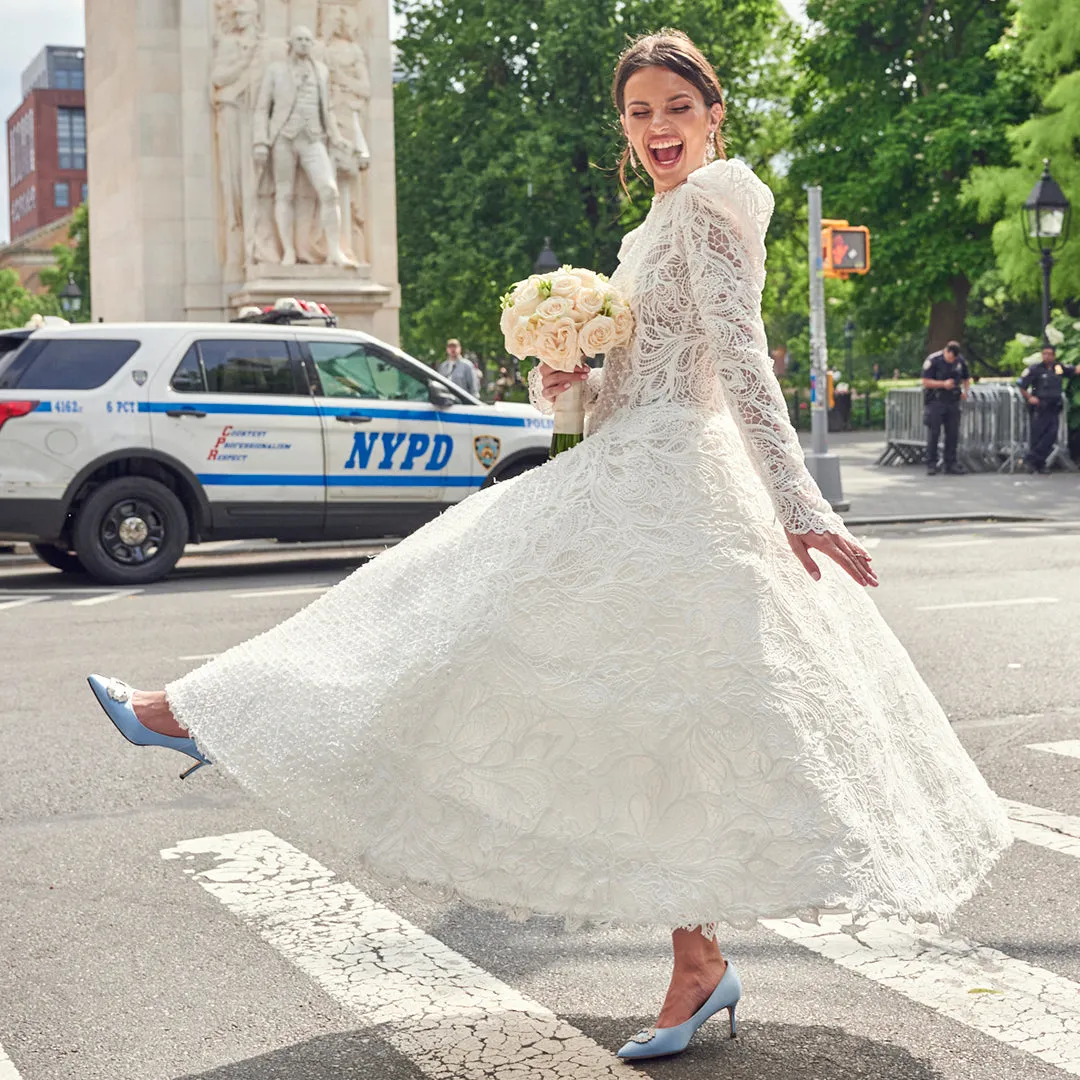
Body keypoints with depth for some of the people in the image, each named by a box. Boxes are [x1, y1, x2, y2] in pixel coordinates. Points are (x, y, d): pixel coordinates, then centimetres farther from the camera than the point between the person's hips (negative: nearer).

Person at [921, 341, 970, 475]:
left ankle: (951, 464, 10)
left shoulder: (960, 361, 5)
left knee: (953, 434, 4)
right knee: (933, 433, -4)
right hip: (935, 402, -5)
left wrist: (965, 391, -2)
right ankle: (931, 464, 2)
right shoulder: (933, 360, -10)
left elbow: (966, 379, 18)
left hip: (953, 402, 5)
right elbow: (926, 382, -12)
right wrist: (943, 384, -23)